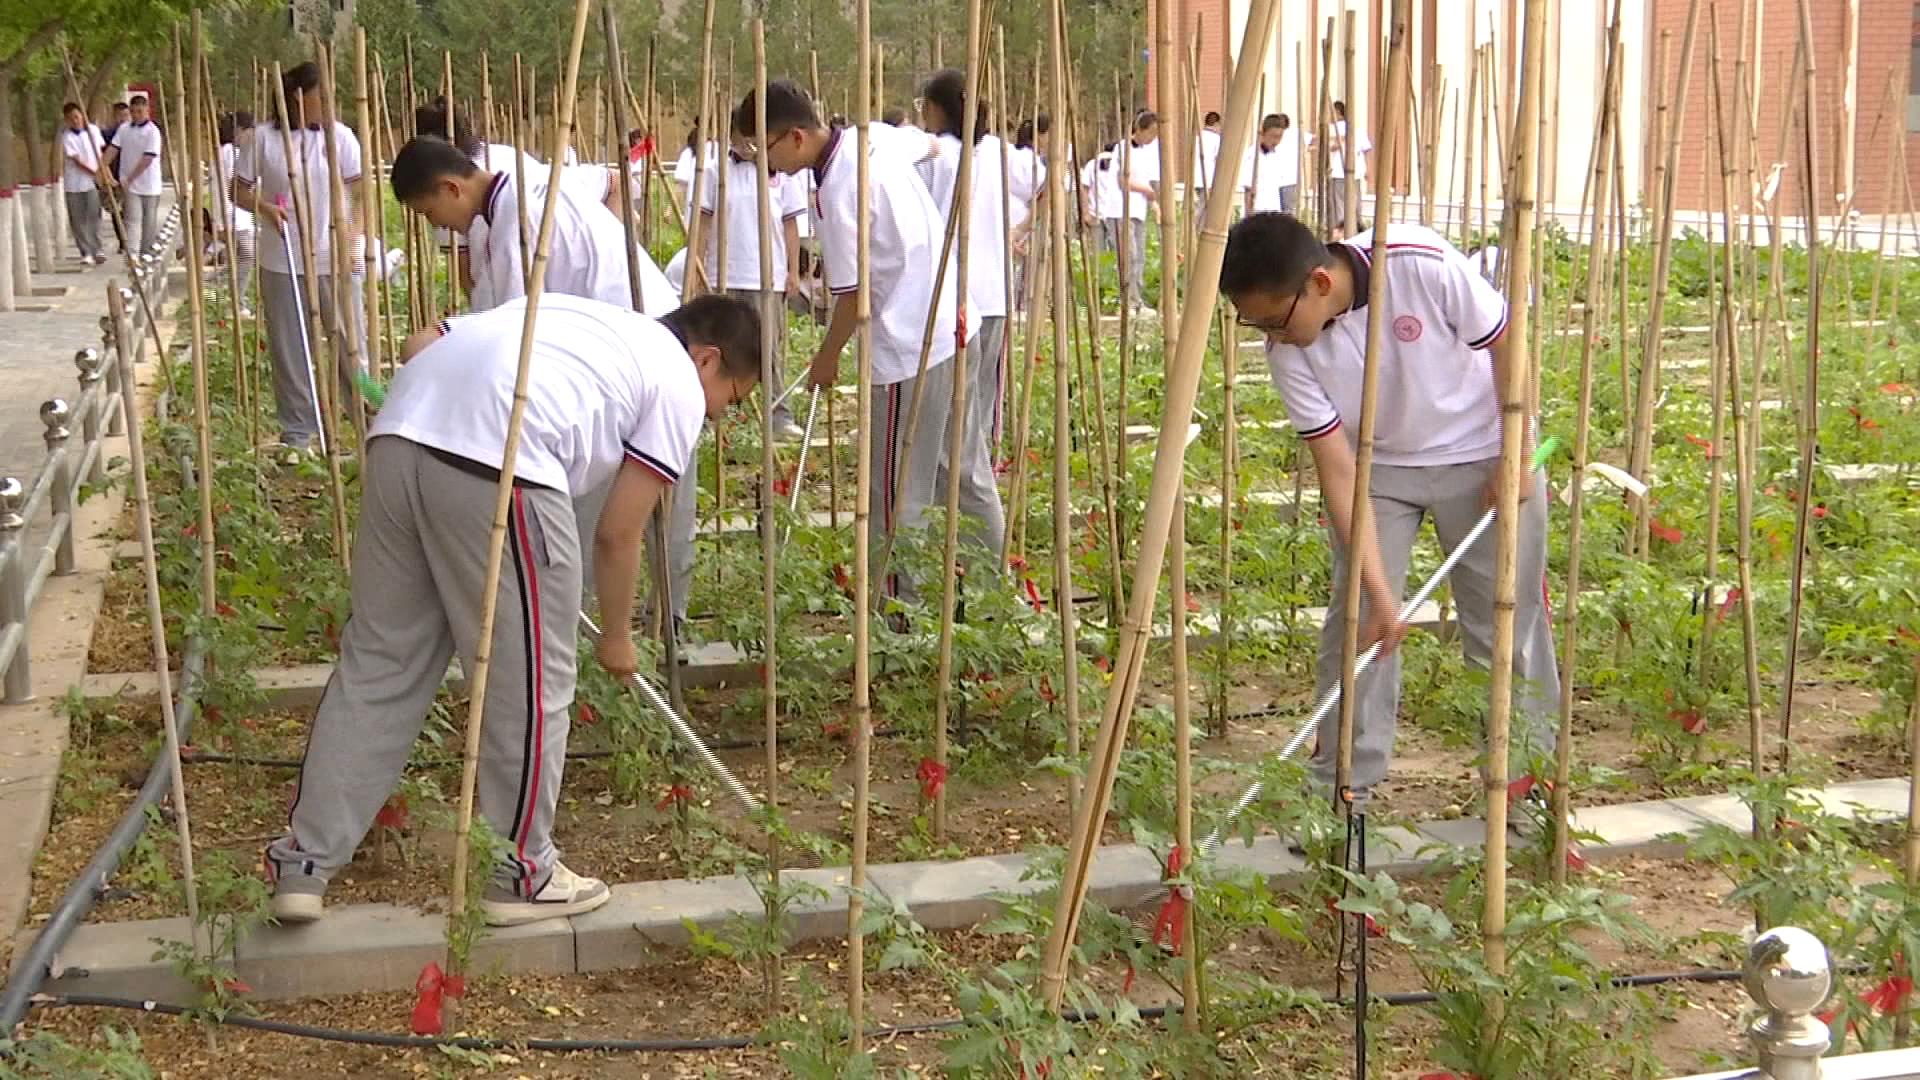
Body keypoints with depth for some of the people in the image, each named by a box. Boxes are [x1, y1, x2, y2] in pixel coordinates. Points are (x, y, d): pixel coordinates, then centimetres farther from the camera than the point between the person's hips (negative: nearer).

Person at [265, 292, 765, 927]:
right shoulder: (678, 387, 14)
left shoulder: (573, 316, 34)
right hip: (500, 469, -7)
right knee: (529, 681, 9)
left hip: (398, 436, 8)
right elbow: (618, 534, 11)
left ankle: (302, 865, 20)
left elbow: (419, 345, 24)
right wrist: (617, 638, 25)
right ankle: (523, 875, 22)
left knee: (376, 660, 16)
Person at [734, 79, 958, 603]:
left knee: (897, 493, -1)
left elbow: (854, 292, -16)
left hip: (911, 344, -9)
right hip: (945, 322, 9)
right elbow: (927, 144, 27)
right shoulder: (874, 136, 4)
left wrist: (827, 356, 1)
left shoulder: (840, 190, -21)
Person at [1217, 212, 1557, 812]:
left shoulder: (1423, 265, -30)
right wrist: (1379, 592, -23)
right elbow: (1339, 471, -19)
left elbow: (1505, 344, -14)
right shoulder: (1288, 351, -20)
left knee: (1509, 622, 2)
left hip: (1480, 453, -2)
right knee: (1356, 624, -4)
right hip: (1377, 465, 2)